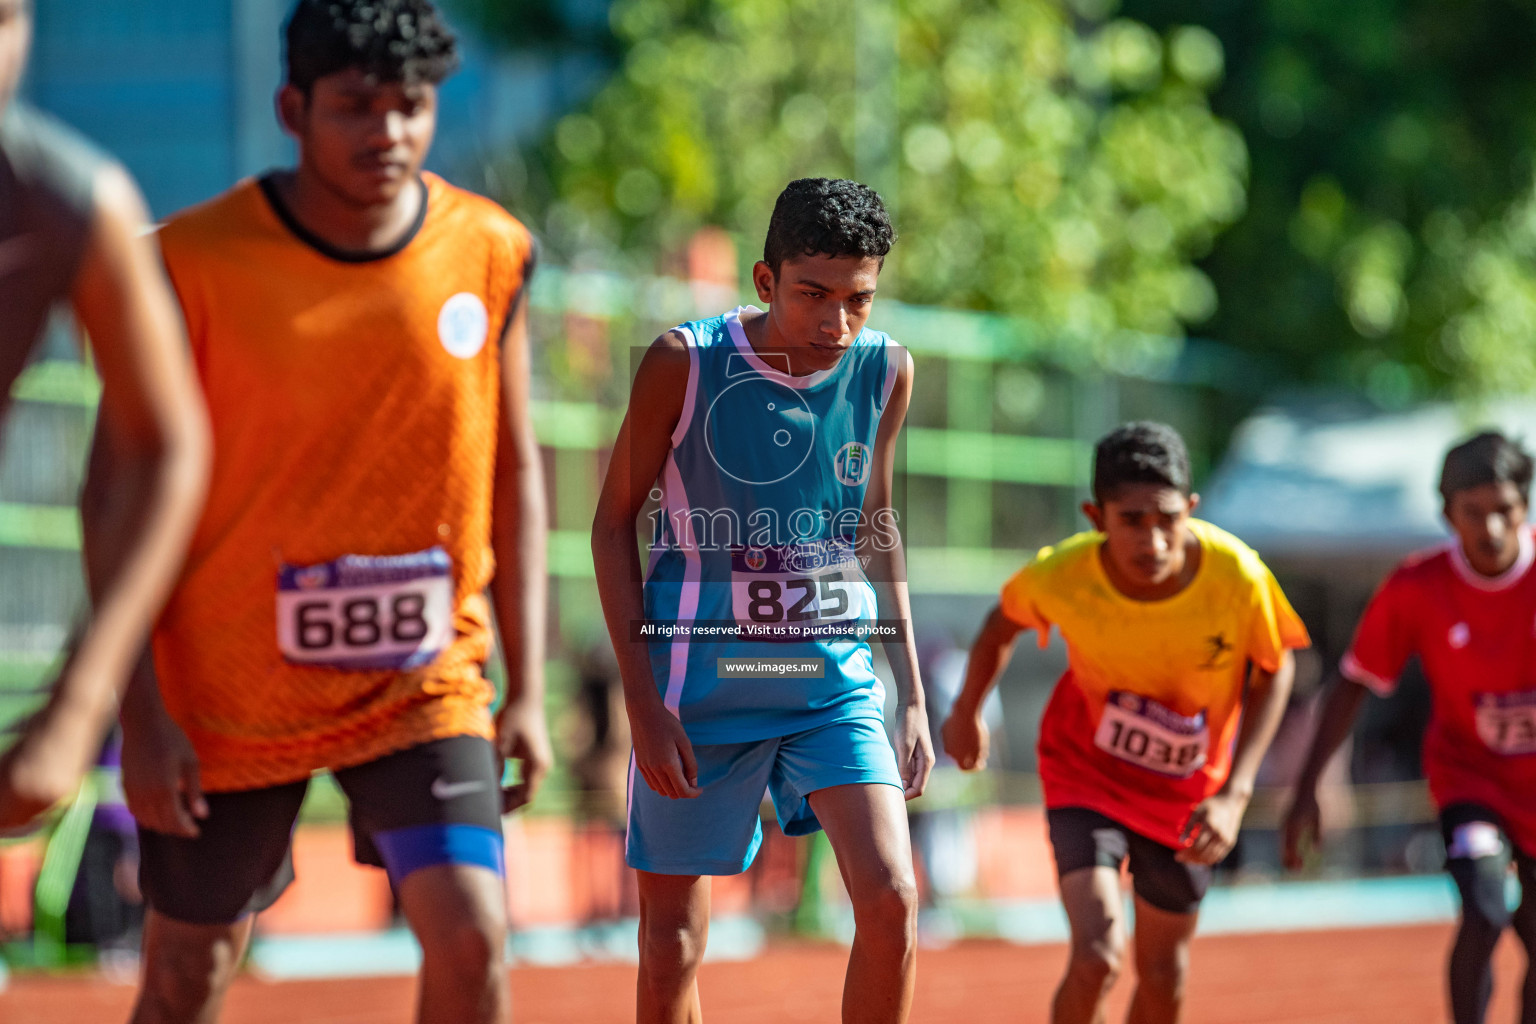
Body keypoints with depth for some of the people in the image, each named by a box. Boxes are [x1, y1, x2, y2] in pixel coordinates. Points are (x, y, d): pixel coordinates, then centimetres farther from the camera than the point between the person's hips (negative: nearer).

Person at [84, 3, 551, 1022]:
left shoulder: (491, 254, -3)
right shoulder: (198, 262, -12)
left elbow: (514, 472, 6)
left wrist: (527, 689, 2)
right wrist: (141, 716, -12)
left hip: (423, 680, 2)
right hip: (227, 696, -1)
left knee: (470, 935, -16)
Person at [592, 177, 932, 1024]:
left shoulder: (885, 372, -1)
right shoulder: (686, 363, -12)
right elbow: (614, 521, -4)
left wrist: (912, 695, 12)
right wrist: (642, 702, -10)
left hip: (833, 680, 2)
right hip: (701, 680, -2)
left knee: (891, 899, -15)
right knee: (671, 946, 3)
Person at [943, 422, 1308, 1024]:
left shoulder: (1238, 577, -29)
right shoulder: (1060, 576, -28)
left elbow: (1274, 670, -9)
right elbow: (1004, 620, -3)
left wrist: (1235, 795, -19)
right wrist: (966, 713, 14)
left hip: (1186, 792, 2)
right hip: (1086, 772, -2)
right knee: (1098, 956, -20)